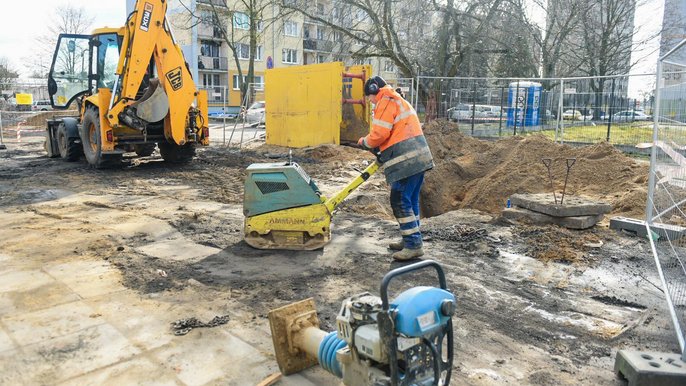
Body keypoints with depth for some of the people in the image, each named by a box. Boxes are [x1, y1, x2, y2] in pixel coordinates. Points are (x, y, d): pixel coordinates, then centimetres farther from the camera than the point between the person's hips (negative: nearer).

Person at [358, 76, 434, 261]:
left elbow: (380, 133, -14)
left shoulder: (386, 101, -5)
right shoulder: (398, 100, 27)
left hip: (406, 160, -10)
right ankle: (412, 240, 23)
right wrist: (383, 151, 20)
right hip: (418, 157, 10)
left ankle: (413, 245, -5)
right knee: (410, 200, 15)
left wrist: (365, 142, 4)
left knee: (400, 201, -7)